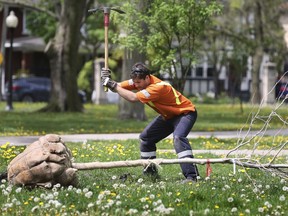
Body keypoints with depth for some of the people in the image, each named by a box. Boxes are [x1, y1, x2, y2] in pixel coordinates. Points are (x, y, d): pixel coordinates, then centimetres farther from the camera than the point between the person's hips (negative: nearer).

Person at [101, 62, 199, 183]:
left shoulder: (158, 87, -35)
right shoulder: (140, 81, -10)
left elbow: (133, 98, -39)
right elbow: (119, 87, -12)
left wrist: (113, 86, -35)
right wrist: (108, 81, -32)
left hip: (185, 113, -9)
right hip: (168, 116, 10)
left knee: (178, 137, -34)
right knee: (145, 137, 12)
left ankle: (191, 176, -39)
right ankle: (150, 172, 23)